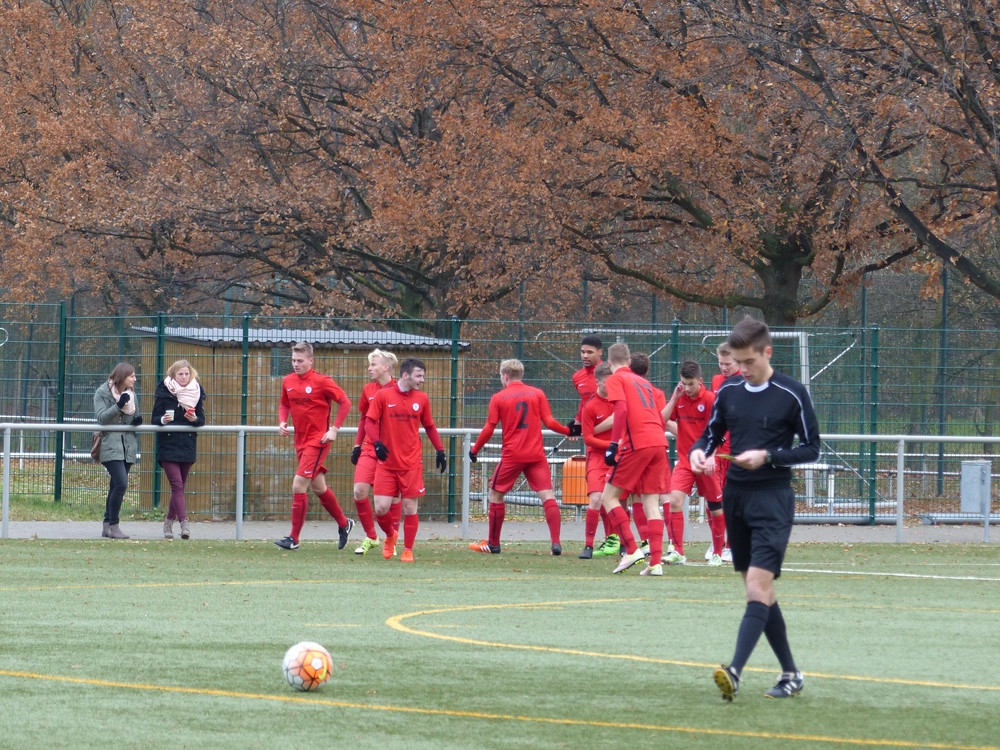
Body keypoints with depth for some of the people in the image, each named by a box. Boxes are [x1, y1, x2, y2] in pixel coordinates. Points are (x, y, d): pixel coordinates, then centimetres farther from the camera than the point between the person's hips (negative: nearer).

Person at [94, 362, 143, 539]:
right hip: (111, 446, -7)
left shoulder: (131, 394, 16)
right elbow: (101, 417, -14)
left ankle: (107, 526, 14)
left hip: (127, 446, 7)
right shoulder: (103, 393, -3)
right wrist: (118, 406, -27)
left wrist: (137, 421, 1)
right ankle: (114, 525, -12)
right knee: (121, 484, -19)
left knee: (115, 487, 8)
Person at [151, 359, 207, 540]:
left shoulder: (196, 393, 6)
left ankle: (169, 521, 23)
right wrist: (163, 420, -24)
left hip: (188, 446, 3)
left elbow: (202, 421, 7)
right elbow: (154, 419, -2)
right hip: (168, 445, -3)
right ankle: (184, 523, -22)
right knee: (177, 485, -13)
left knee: (179, 486, 9)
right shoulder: (164, 392, -3)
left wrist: (194, 419, -15)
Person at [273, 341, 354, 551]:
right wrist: (282, 422, 1)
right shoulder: (288, 381, 5)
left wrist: (334, 429, -15)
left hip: (318, 441, -7)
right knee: (318, 488, 17)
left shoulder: (322, 382, -13)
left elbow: (345, 402, -9)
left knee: (298, 485, -14)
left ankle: (293, 538, -9)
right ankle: (344, 524, 37)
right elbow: (284, 404, 21)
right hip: (301, 441, 7)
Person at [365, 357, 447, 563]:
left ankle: (408, 550, 12)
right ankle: (390, 536, 24)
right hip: (386, 464, -1)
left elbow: (429, 426, 15)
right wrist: (376, 442, -20)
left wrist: (440, 450, 6)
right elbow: (370, 422, -3)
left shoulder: (422, 399, 5)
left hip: (412, 464, 1)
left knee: (410, 507, -2)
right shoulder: (383, 396, -3)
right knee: (381, 508, -6)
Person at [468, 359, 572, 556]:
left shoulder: (498, 398, 0)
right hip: (536, 455, 1)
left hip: (511, 456, -1)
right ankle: (556, 542, -16)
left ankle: (493, 544, 19)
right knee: (547, 495, -2)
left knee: (496, 494, 14)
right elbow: (549, 422, 0)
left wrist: (475, 450, 11)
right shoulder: (538, 394, 4)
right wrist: (569, 431, 15)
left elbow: (489, 429, -1)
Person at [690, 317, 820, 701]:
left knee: (757, 587, -16)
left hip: (772, 499, -6)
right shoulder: (728, 392, 7)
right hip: (735, 496, 6)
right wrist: (699, 452, -5)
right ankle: (790, 673, 20)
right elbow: (711, 434, 18)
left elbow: (811, 448, -3)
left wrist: (767, 457, -17)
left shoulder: (792, 394, -7)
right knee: (759, 591, 10)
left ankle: (735, 671, -28)